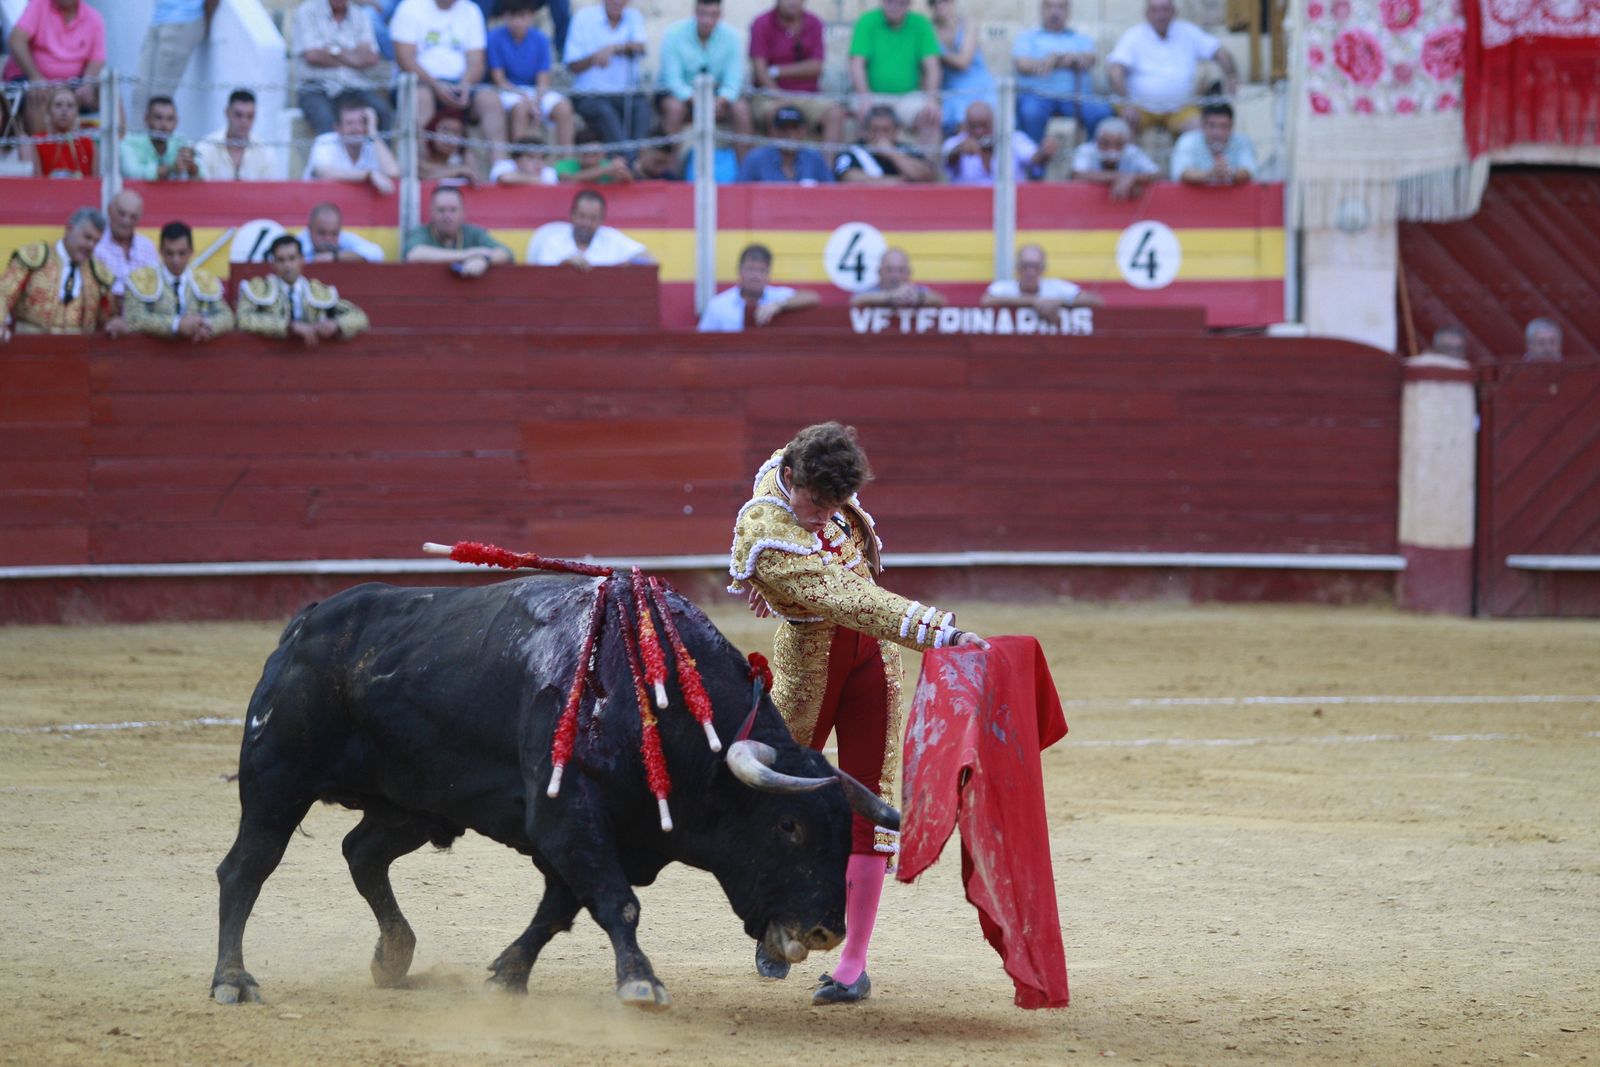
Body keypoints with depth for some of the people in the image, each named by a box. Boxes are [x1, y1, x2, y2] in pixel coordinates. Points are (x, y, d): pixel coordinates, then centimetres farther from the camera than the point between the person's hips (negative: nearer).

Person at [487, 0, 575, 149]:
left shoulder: (540, 40, 1)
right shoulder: (496, 38, -7)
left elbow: (543, 82, -2)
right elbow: (499, 81, -7)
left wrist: (536, 104, -21)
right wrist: (526, 99, -19)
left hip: (537, 92, 3)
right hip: (509, 91, -3)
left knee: (563, 107, -25)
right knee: (520, 107, -37)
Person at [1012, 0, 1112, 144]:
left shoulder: (1082, 39, 23)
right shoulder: (1026, 37, 20)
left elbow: (1088, 62, 3)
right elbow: (1023, 65, 1)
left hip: (1076, 96, 1)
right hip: (1037, 94, -1)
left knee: (1102, 112, -29)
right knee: (1031, 112, -37)